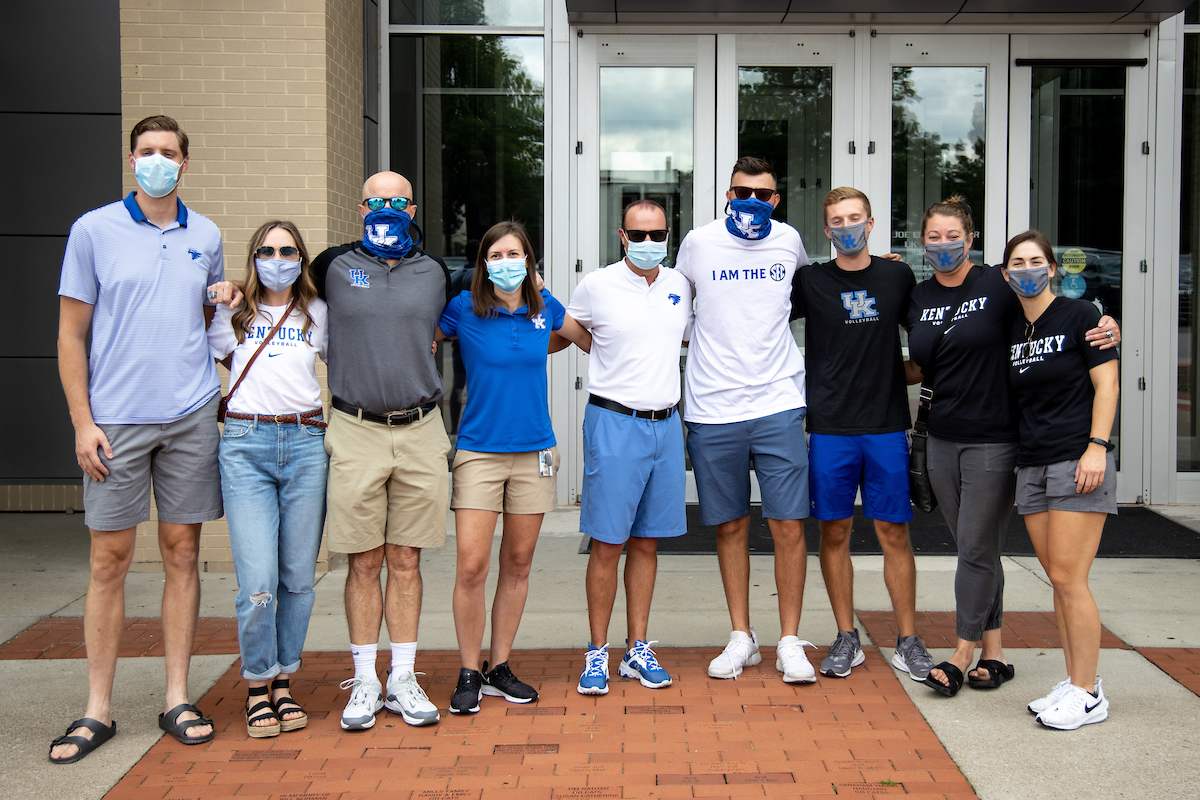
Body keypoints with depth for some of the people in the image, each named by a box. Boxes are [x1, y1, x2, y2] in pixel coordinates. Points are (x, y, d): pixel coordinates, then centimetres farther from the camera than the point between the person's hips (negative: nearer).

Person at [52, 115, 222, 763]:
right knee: (109, 560, 2)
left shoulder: (206, 236, 10)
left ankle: (177, 699, 15)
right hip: (116, 419, -2)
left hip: (190, 418, 3)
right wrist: (82, 422, -7)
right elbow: (71, 333, 0)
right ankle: (97, 709, 11)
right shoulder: (93, 230, 1)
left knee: (182, 553, 6)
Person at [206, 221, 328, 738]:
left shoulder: (319, 315, 15)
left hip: (305, 443, 1)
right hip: (245, 444, -1)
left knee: (298, 577, 3)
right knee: (257, 582, -8)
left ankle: (284, 682, 17)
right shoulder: (231, 314, 13)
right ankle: (258, 688, 8)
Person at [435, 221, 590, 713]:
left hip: (534, 451, 3)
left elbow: (593, 341, 23)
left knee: (518, 564, 9)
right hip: (478, 451, -3)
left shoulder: (544, 308, 5)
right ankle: (469, 675, 7)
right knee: (471, 567, -8)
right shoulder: (463, 309, -4)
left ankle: (499, 668, 22)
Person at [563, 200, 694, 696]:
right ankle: (597, 652, 10)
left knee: (646, 542, 10)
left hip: (666, 424, 4)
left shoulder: (679, 286, 9)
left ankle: (637, 650, 19)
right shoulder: (597, 286, -3)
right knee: (608, 544, -2)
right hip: (614, 422, -4)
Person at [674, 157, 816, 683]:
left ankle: (790, 641, 10)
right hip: (712, 410, 0)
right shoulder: (698, 244, 1)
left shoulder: (788, 241, 6)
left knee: (788, 525, -2)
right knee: (730, 526, 8)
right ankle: (741, 637, 21)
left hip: (778, 406, 1)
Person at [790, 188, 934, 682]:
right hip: (830, 427, 0)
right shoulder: (809, 282, 3)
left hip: (886, 424, 0)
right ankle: (846, 639, 17)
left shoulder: (898, 277, 7)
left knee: (894, 533, 3)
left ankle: (908, 641, 14)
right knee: (834, 533, 5)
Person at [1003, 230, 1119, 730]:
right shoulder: (1009, 329, 14)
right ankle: (1076, 681, 16)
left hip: (1078, 461, -6)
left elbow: (1106, 382, -6)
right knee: (1057, 579, 8)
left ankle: (1089, 694, 0)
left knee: (1068, 579, -9)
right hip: (1031, 464, 6)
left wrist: (1097, 446, -14)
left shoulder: (1079, 315, -2)